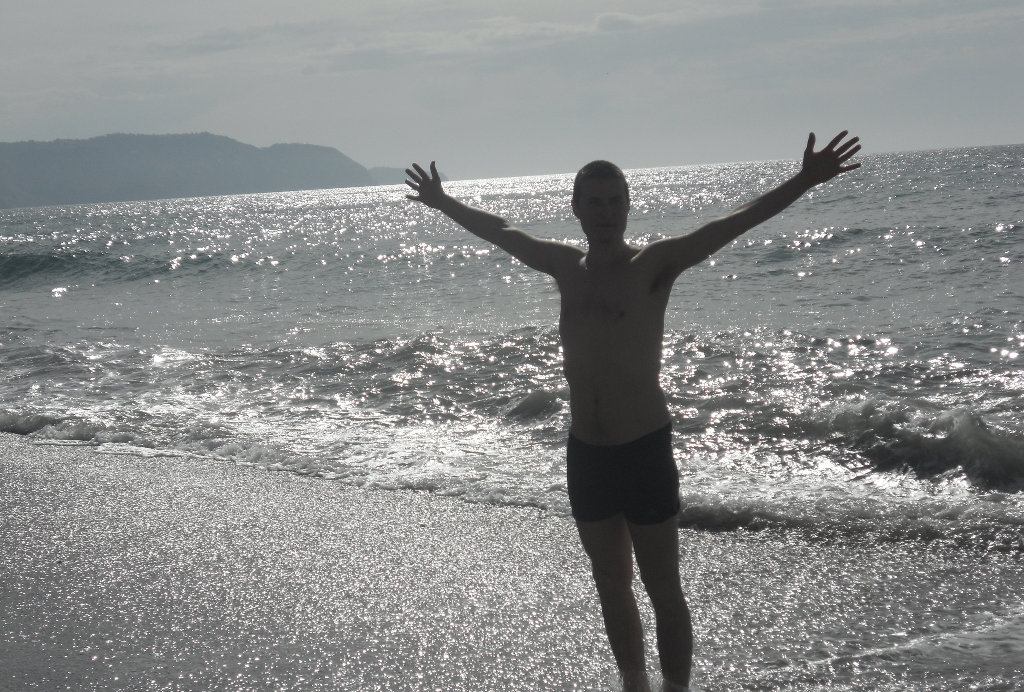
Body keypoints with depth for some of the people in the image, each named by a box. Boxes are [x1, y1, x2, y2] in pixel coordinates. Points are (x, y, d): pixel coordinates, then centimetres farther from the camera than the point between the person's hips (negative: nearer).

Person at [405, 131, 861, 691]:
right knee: (612, 590, 15)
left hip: (644, 452, -5)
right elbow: (496, 230, 23)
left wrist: (803, 183, -32)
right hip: (585, 454, 5)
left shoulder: (653, 265, -8)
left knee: (663, 591, 1)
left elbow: (734, 223, -20)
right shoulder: (566, 266, 7)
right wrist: (442, 202, 34)